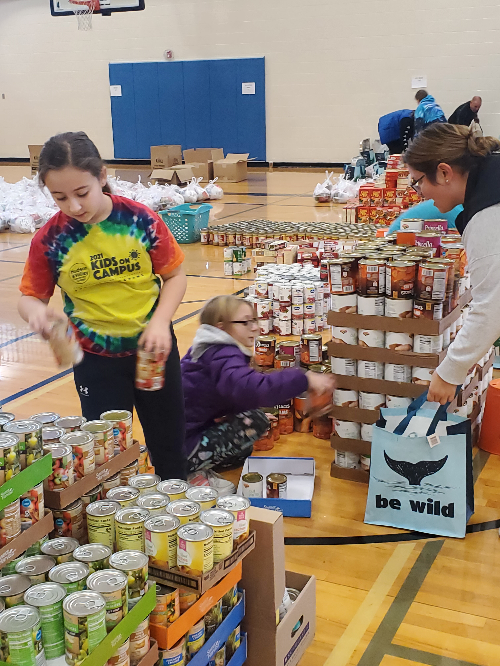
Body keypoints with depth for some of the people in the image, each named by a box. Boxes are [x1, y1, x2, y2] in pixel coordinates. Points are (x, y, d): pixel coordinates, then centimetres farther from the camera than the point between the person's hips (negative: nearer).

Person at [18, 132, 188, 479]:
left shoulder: (141, 219, -15)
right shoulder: (49, 239, -13)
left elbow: (175, 275, -5)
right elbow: (31, 296, -3)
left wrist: (160, 322, -18)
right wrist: (35, 312, -26)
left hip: (153, 346, 1)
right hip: (96, 358, 0)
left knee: (169, 440, 17)